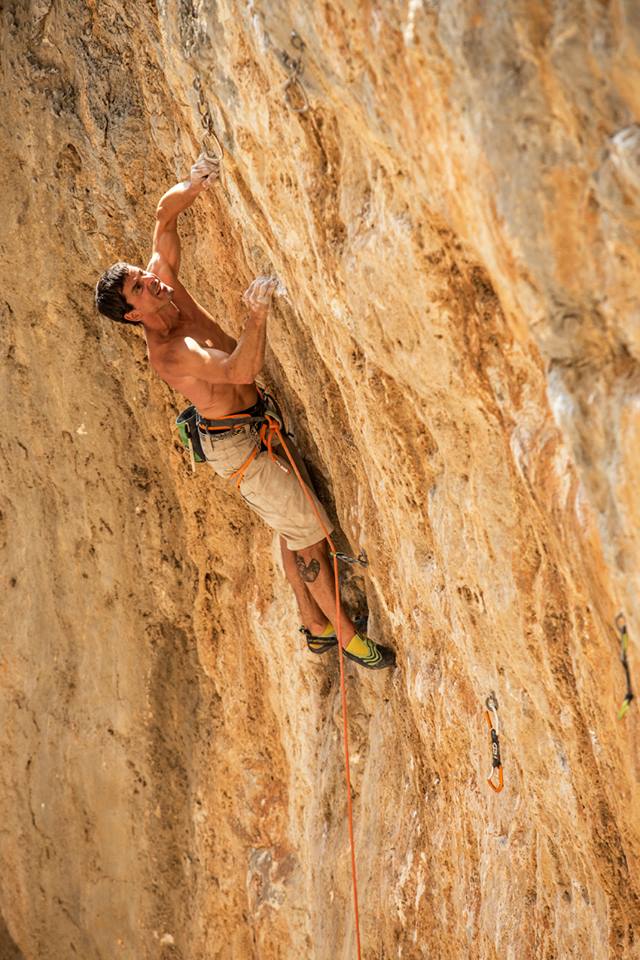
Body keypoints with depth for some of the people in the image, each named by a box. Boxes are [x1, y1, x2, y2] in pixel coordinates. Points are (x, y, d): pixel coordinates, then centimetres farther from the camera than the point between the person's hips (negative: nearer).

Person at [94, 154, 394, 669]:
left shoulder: (166, 283, -5)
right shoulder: (169, 353, -28)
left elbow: (164, 216, 1)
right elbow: (241, 369, -40)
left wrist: (193, 186, -19)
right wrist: (257, 314, -52)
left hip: (260, 425, 9)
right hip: (238, 444, -9)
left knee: (294, 526, 18)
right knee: (308, 531, -3)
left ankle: (316, 627, 32)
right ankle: (349, 636, 8)